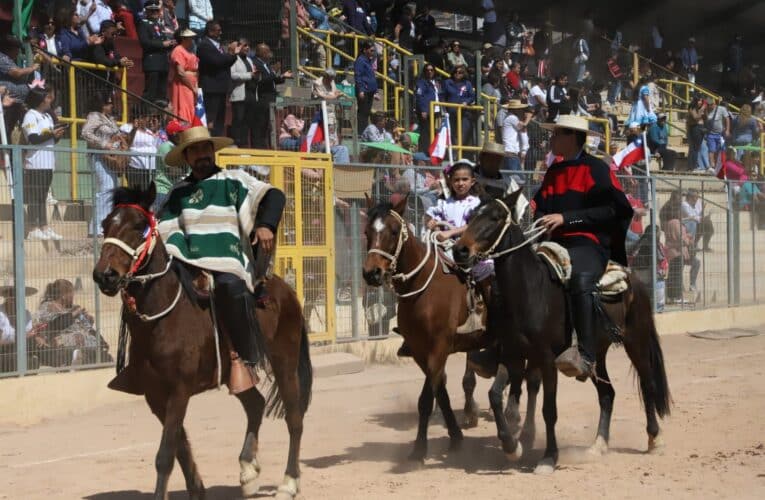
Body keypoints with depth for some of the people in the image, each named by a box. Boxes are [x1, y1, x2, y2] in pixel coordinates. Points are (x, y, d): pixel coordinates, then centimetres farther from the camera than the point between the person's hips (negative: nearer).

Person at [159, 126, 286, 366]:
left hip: (230, 265, -4)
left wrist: (266, 225, -21)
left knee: (231, 286, -35)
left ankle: (250, 360, -29)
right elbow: (166, 228, 15)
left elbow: (273, 196, -2)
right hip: (191, 264, 4)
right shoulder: (179, 193, 20)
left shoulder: (235, 180, 10)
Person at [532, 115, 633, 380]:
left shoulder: (596, 169, -1)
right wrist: (541, 221, 0)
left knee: (581, 278, -38)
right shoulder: (553, 172, 21)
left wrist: (565, 218, -15)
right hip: (554, 243, 8)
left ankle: (586, 357, -44)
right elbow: (540, 206, 25)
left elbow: (613, 209, -10)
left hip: (589, 243, -8)